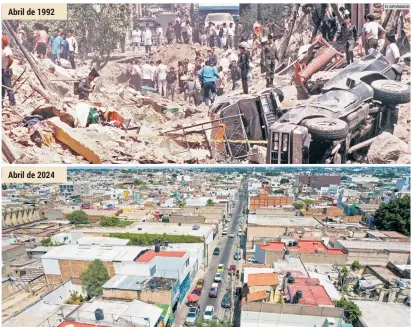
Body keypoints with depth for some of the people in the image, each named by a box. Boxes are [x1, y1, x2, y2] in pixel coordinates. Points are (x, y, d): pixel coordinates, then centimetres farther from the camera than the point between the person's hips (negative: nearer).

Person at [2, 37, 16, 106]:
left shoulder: (7, 50, -20)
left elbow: (11, 59, -35)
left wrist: (7, 68, -24)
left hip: (6, 71, -10)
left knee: (8, 87, -6)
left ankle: (12, 102, -1)